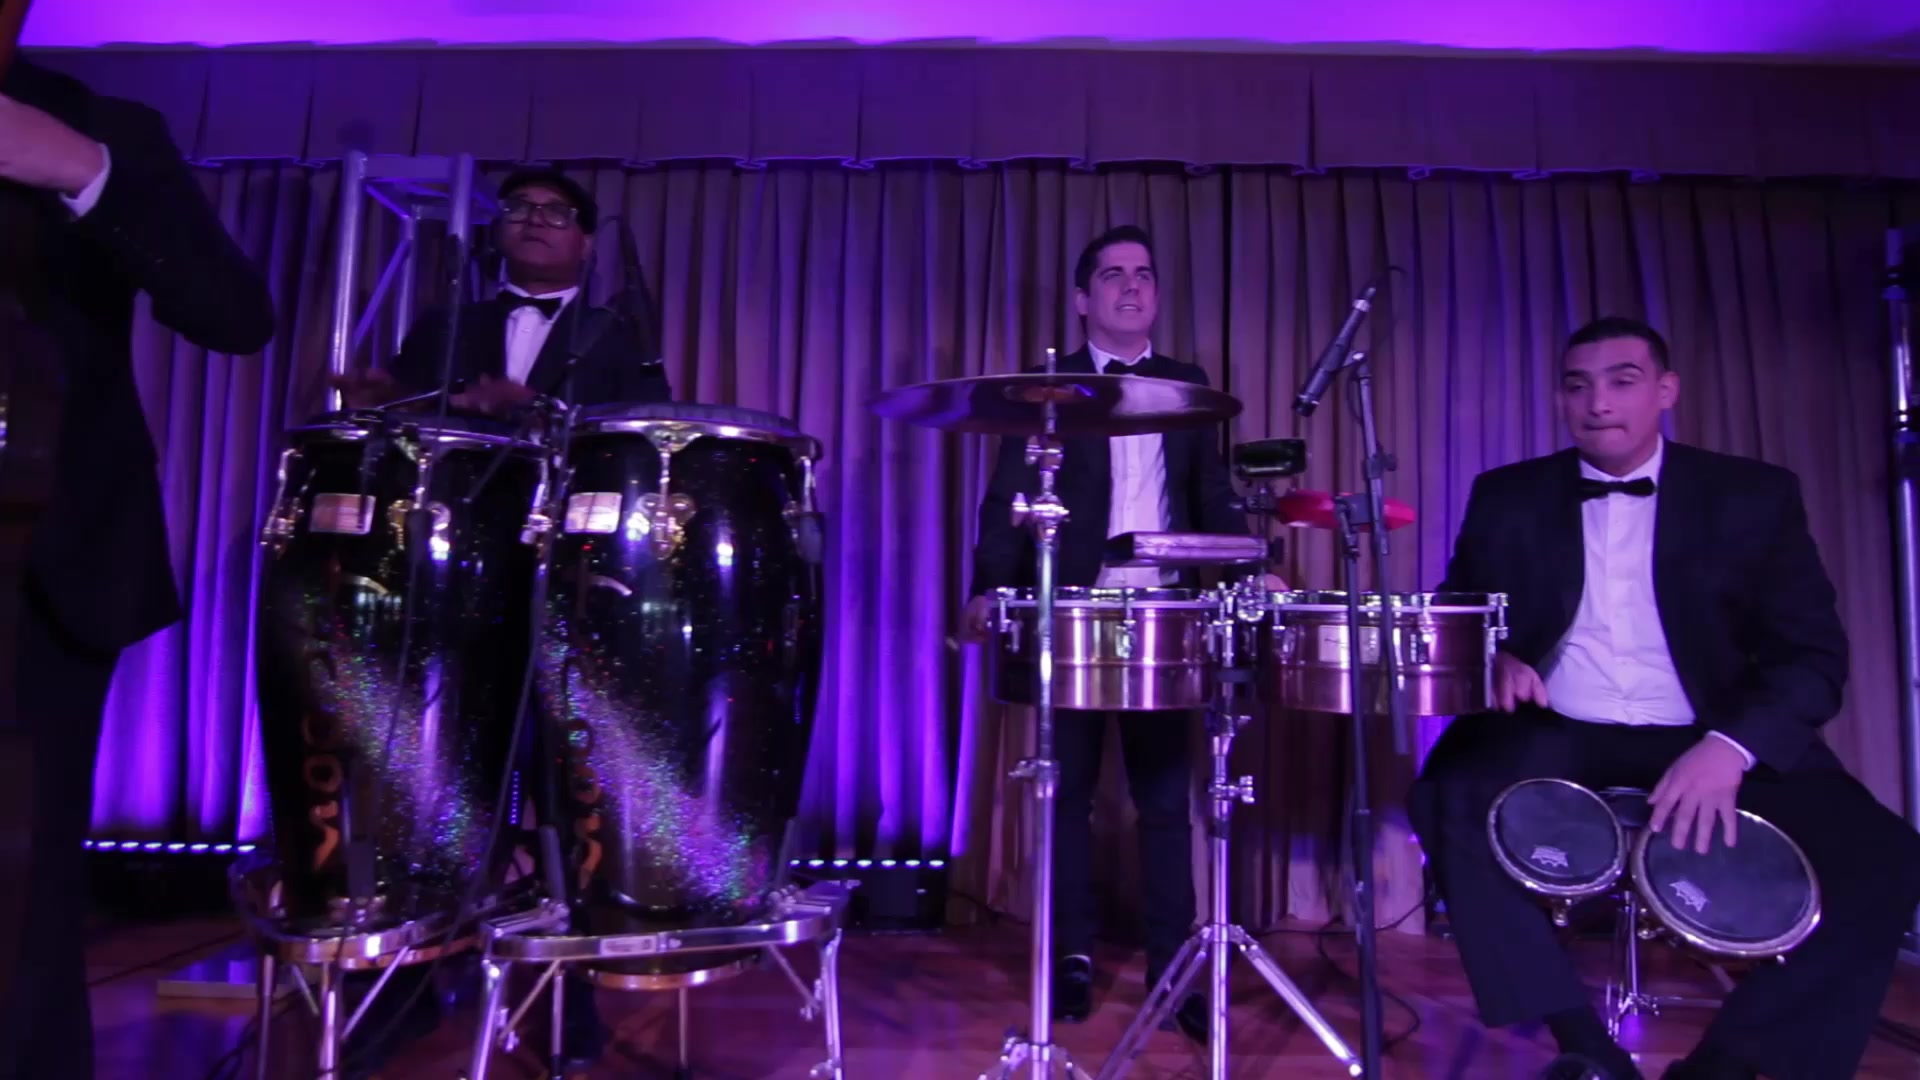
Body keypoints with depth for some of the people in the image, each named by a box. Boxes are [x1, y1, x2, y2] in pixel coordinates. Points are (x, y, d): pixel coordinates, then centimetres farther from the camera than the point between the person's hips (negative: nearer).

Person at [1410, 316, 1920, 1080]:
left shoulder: (1754, 497, 6)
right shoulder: (1508, 497, 9)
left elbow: (1812, 651, -1)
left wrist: (1730, 746, -20)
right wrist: (1495, 656, -15)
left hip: (1709, 745, 0)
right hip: (1556, 741, 0)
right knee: (1449, 799, -30)